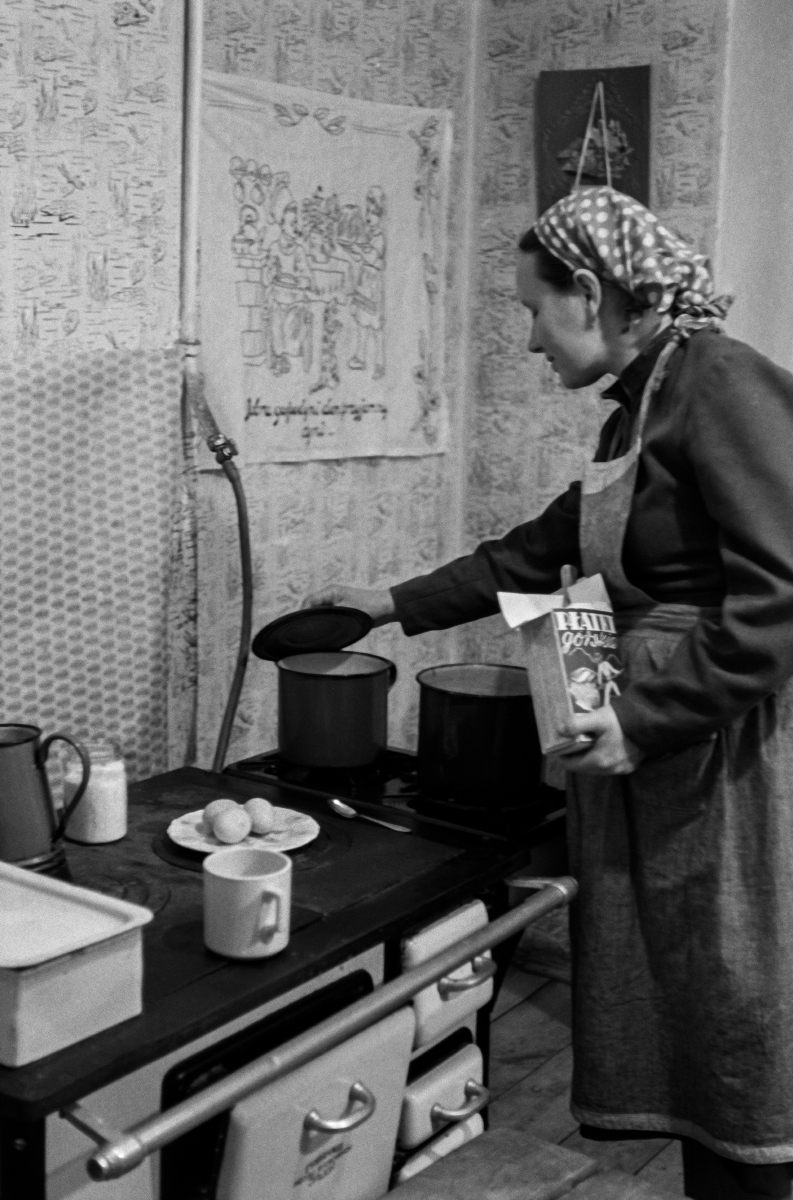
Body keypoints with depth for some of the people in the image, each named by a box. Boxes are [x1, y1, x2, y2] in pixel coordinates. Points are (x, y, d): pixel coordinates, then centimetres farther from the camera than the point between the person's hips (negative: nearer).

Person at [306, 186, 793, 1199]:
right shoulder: (640, 405, 14)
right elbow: (542, 549, 24)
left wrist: (645, 719, -20)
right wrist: (397, 605, 27)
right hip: (656, 745, 9)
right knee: (665, 997, 15)